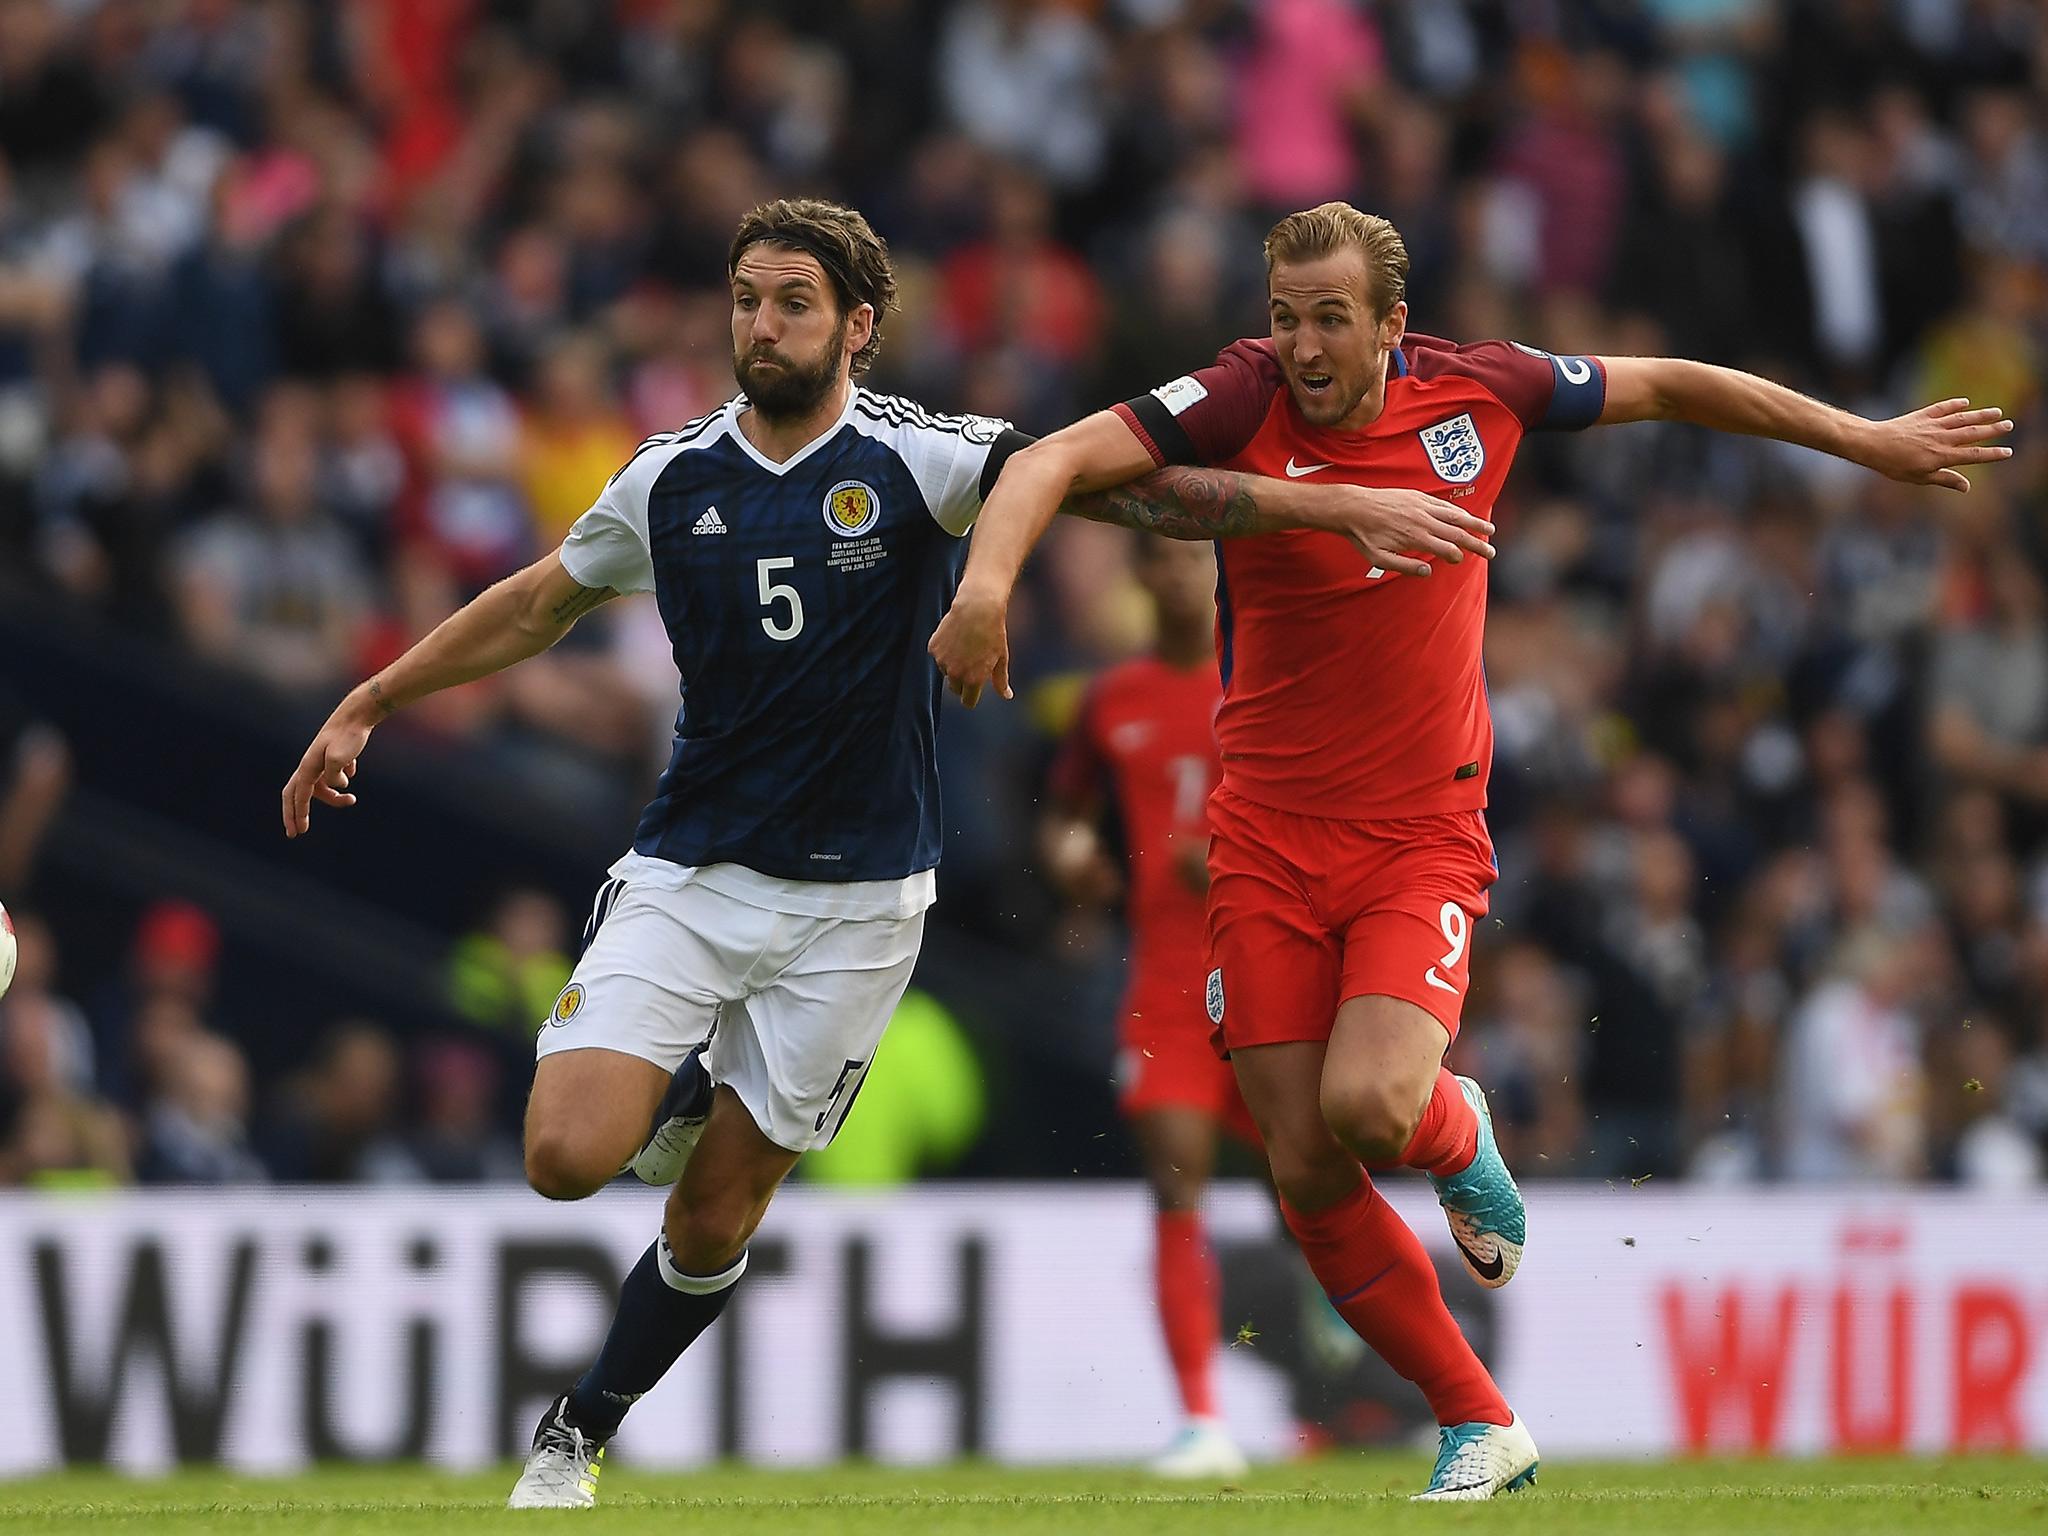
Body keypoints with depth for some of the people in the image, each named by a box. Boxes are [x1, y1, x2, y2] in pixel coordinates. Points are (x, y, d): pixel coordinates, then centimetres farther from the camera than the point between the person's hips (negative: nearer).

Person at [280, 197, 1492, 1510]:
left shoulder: (917, 460, -7)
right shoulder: (672, 479, 2)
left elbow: (1121, 487, -14)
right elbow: (539, 604, 19)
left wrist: (1338, 505, -23)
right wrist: (369, 703, 21)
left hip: (853, 906, -2)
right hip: (686, 877, 2)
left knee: (715, 1217, 0)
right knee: (568, 1155, -15)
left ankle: (582, 1435, 23)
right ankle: (682, 1095, 19)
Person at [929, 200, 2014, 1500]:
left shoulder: (1477, 389, -5)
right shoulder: (1244, 403, -11)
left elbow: (1671, 387, 10)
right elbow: (1054, 461, -22)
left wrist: (1869, 440, 17)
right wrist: (988, 584, -41)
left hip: (1424, 838, -1)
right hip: (1271, 843, 1)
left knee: (1369, 1103, -24)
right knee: (1308, 1170, -1)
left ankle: (1459, 1138, 14)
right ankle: (1480, 1428, 15)